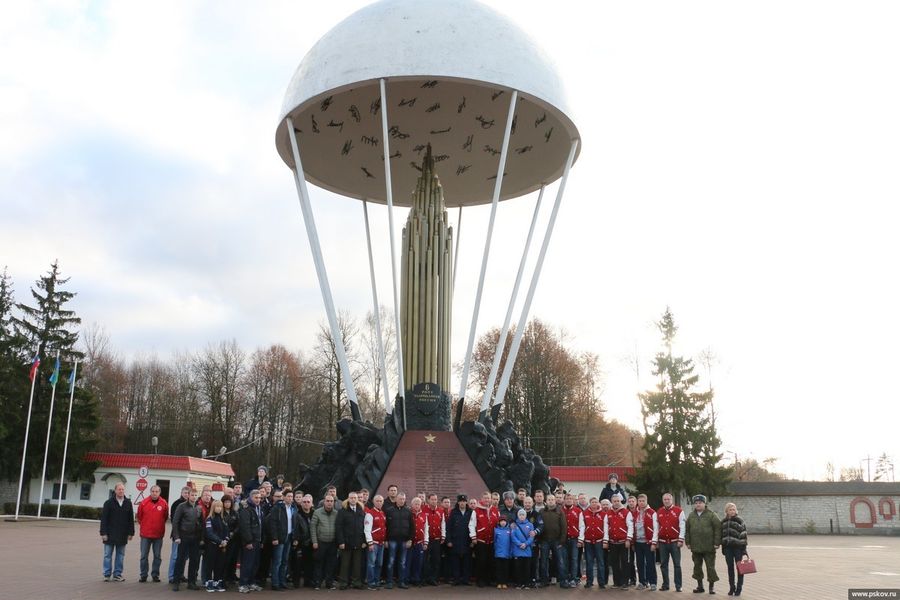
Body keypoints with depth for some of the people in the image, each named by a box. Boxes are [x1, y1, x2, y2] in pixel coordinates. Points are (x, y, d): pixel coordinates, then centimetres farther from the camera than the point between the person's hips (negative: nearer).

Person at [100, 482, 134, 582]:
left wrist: (131, 533, 3)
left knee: (120, 555, 7)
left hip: (123, 535, 3)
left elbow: (131, 519, 8)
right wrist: (103, 533, -11)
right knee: (107, 555, 4)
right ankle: (107, 575, 11)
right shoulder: (109, 503, -3)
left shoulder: (128, 503, 5)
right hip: (110, 534, -3)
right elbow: (103, 519, -6)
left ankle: (117, 574, 13)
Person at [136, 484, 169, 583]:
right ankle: (143, 575, 14)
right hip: (145, 534, 0)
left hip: (159, 534, 1)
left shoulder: (164, 503, -4)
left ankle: (155, 574, 17)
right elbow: (139, 516, 8)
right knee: (144, 556, 5)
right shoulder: (144, 503, -5)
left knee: (157, 556, 7)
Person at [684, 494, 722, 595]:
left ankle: (712, 586, 12)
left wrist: (717, 543, -12)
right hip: (695, 547, 5)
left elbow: (718, 529, -8)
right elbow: (687, 530, 12)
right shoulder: (691, 516, 9)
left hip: (709, 547, -4)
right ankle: (700, 585, 21)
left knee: (710, 566, 1)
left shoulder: (711, 515, -5)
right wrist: (688, 542, 7)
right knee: (697, 566, 10)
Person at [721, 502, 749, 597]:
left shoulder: (739, 521, -2)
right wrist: (723, 548, 12)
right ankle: (731, 587, 17)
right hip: (727, 547, 4)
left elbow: (743, 535, -6)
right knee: (730, 567, 8)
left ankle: (739, 588, 10)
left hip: (737, 547, -4)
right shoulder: (723, 522, 10)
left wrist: (744, 549, -11)